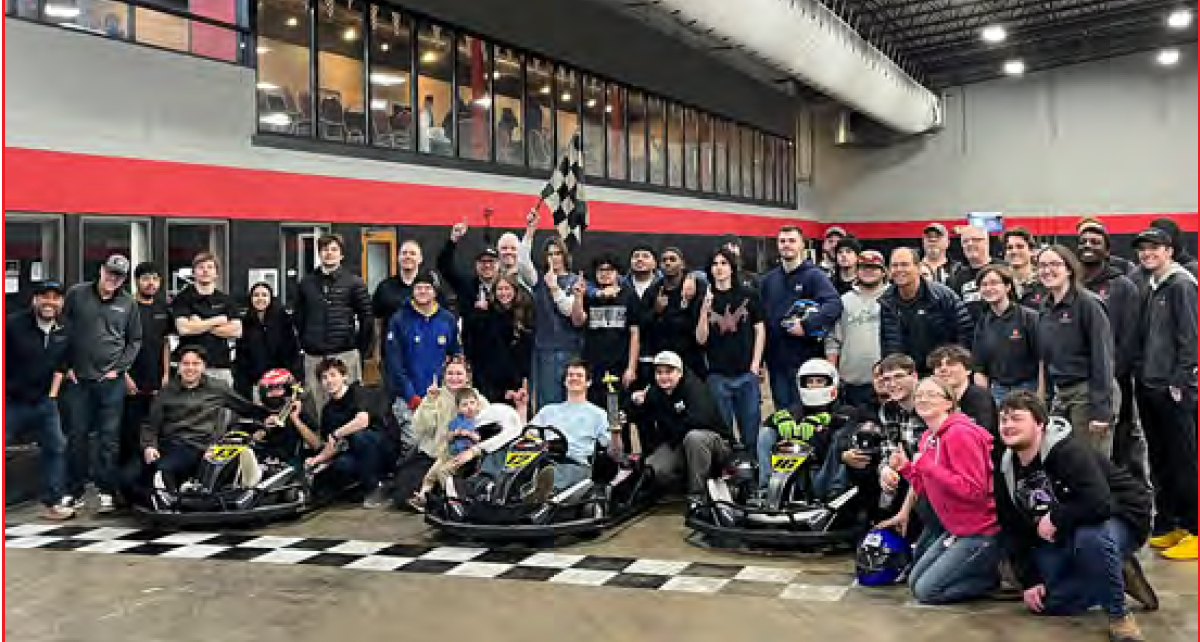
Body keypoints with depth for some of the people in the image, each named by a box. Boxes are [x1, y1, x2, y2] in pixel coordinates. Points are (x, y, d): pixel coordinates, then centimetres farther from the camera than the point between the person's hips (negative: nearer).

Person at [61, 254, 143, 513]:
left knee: (110, 436, 2)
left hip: (111, 380, 0)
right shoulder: (76, 294, 4)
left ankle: (106, 490, 9)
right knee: (77, 435, 5)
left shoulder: (128, 303, 5)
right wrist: (67, 365, 2)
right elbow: (63, 330, 7)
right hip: (78, 378, 0)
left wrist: (120, 367, -1)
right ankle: (74, 491, 15)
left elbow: (135, 340, 10)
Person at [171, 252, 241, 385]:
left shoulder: (226, 300, 13)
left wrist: (201, 325, -5)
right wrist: (218, 321, -2)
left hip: (222, 366, 3)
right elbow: (183, 328, -11)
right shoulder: (183, 298, 4)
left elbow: (237, 331, 2)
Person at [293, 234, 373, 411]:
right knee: (315, 407, 5)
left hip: (345, 355, -3)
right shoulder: (306, 283, 11)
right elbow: (297, 317, 18)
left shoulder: (354, 282, 2)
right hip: (313, 357, 3)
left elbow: (367, 318, 2)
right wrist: (304, 342, 11)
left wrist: (361, 349, 1)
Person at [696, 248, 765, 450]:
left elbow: (760, 331, 7)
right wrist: (705, 310, -14)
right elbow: (701, 339, 0)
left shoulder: (748, 295, 5)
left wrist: (755, 365, -1)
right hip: (718, 376, 0)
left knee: (751, 432, 4)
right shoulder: (705, 299, 5)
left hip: (746, 374, 0)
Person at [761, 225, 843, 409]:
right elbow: (762, 317, 14)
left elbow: (835, 305, -20)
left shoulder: (814, 275, -5)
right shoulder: (769, 279, 12)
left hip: (806, 360, -5)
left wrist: (806, 325, -27)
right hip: (776, 361, 5)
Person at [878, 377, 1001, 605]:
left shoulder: (960, 433, -20)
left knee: (925, 591, -8)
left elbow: (975, 490, -26)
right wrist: (905, 467, -3)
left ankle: (991, 576, 6)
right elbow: (925, 487, 13)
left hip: (983, 532, -9)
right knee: (914, 580, 14)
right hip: (956, 528, 9)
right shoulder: (928, 437, 7)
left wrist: (927, 465, -24)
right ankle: (980, 568, 20)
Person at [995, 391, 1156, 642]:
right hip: (1066, 536, 8)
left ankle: (1119, 615, -19)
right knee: (1045, 601, -1)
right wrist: (1028, 580, -6)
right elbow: (1014, 530, 0)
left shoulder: (1070, 451, -29)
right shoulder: (1007, 471, -5)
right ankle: (1118, 577, 14)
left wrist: (1054, 518, -28)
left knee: (1090, 536, -42)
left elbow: (1098, 504, -43)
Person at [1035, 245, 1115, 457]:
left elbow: (1102, 357, -15)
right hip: (1060, 395, 7)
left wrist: (1101, 410, -19)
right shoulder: (1046, 310, 12)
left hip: (1088, 393, -7)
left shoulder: (1087, 303, -10)